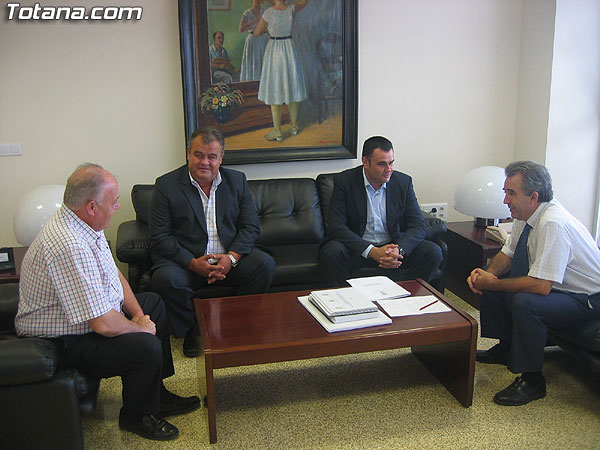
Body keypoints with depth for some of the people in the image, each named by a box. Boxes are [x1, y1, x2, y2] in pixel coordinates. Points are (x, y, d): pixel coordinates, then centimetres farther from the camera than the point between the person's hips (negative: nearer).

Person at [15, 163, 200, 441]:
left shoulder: (83, 223, -2)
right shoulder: (68, 246, -35)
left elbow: (113, 273, 11)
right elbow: (104, 324, -34)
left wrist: (138, 314, 0)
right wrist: (140, 328, -14)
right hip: (63, 343, -11)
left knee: (153, 303, 18)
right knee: (146, 346, -26)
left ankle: (155, 394, 26)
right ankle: (136, 416, 5)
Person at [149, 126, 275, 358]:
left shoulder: (237, 181, 6)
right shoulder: (167, 185, -3)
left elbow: (251, 226, 3)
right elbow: (159, 237, -7)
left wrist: (231, 257, -15)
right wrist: (193, 263, -20)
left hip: (229, 259, 3)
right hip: (184, 259, -2)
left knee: (265, 264, -22)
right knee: (166, 278, -33)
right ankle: (190, 332, -4)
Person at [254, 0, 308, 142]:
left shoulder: (268, 13, -14)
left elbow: (256, 33, -2)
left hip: (273, 52, -3)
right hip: (289, 50, 4)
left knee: (274, 90, 2)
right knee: (291, 88, 15)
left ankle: (277, 132, 5)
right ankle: (294, 126, 25)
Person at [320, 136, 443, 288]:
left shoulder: (403, 182, 0)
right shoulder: (344, 181, -8)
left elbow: (418, 225, -3)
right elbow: (337, 226, -16)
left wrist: (399, 250, -26)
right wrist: (372, 251, -28)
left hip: (393, 247, 3)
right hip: (358, 249, -2)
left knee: (433, 252, -19)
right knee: (331, 252, -32)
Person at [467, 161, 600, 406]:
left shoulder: (553, 224, -32)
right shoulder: (525, 215, -5)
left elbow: (541, 286, -36)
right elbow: (507, 254, 9)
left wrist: (492, 283, -25)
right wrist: (488, 274, -12)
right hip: (548, 283, 9)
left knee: (524, 302, -34)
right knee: (491, 279, 2)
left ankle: (532, 380, -15)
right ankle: (506, 348, 18)